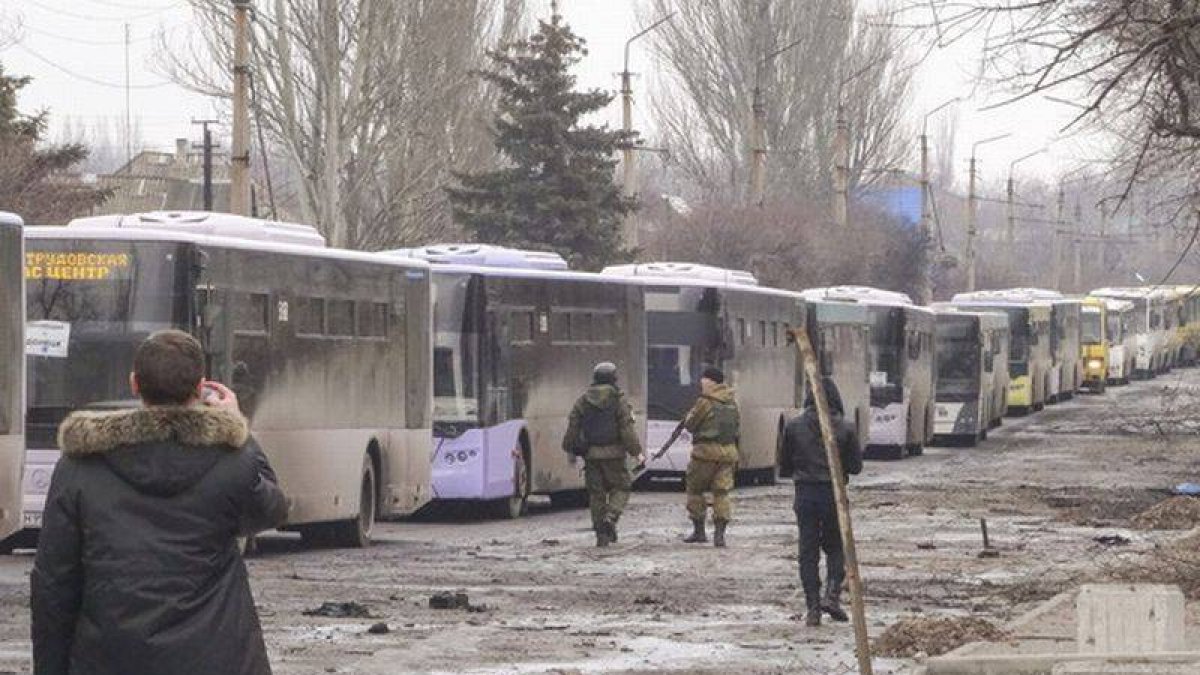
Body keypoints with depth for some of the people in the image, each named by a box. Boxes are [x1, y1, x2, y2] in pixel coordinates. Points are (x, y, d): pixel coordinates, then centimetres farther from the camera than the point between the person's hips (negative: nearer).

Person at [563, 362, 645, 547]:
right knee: (621, 486, 11)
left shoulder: (583, 400, 6)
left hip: (590, 454, 3)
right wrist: (637, 451, -6)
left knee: (596, 493, 8)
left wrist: (570, 449, 17)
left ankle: (601, 535, 7)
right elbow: (627, 428, -10)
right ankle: (611, 517, -14)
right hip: (613, 453, -3)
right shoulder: (618, 400, -6)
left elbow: (573, 426, 7)